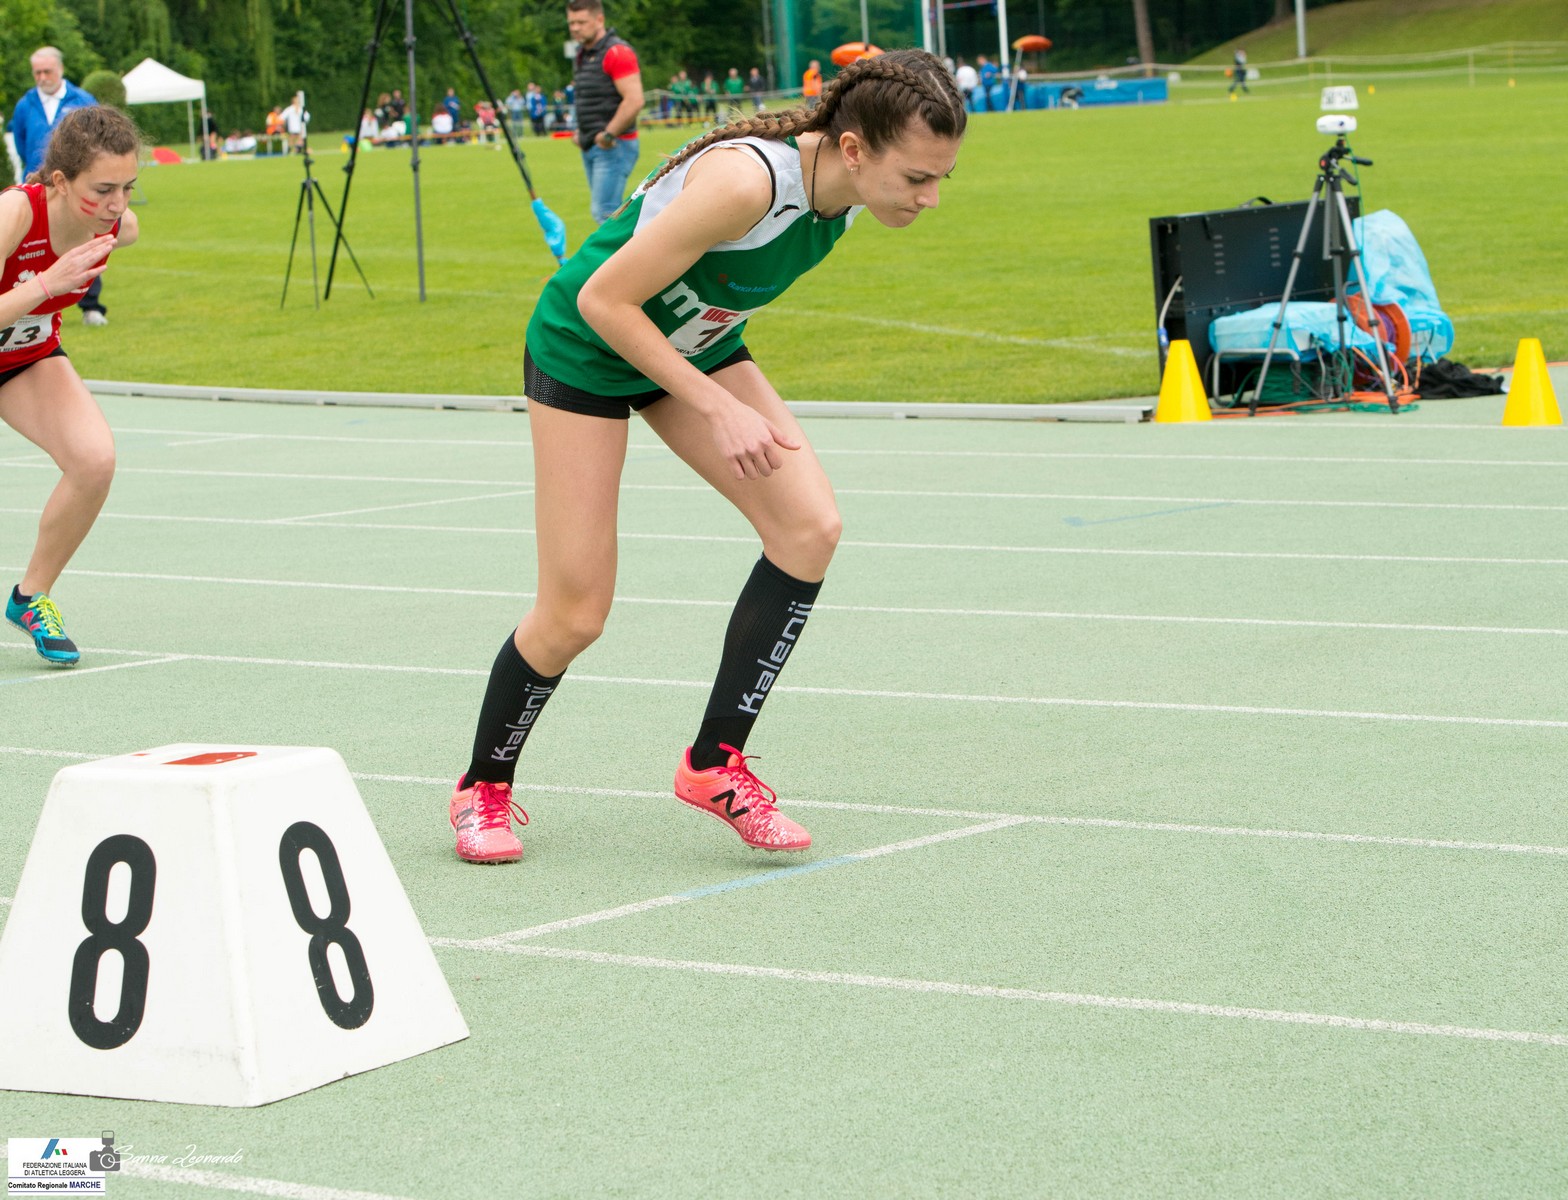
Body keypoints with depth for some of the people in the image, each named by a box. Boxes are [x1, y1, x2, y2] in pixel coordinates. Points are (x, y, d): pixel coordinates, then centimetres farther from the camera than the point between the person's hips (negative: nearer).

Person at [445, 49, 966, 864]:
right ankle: (483, 789, 23)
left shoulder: (845, 187, -13)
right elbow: (604, 299, -29)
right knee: (574, 614, -4)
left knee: (809, 526, -14)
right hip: (586, 346, -7)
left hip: (695, 344, 7)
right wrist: (718, 410, -28)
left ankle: (715, 764, -2)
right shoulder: (747, 181, -37)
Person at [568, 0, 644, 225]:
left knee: (604, 212, -15)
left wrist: (608, 135, -21)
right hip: (590, 147, 10)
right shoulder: (582, 55, 16)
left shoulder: (617, 53, -14)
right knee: (605, 211, 11)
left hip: (614, 147, -10)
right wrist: (581, 131, 14)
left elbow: (634, 101, -23)